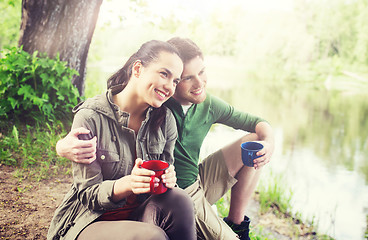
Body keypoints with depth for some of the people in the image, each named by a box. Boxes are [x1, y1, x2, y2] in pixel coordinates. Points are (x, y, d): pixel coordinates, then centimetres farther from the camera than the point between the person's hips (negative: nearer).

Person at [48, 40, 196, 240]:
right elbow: (87, 194, -13)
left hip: (138, 215, 5)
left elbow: (164, 177, 5)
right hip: (89, 221, -4)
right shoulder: (90, 117, -15)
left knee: (178, 200, -27)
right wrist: (127, 184, -34)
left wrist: (168, 179, -21)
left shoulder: (165, 120, 0)